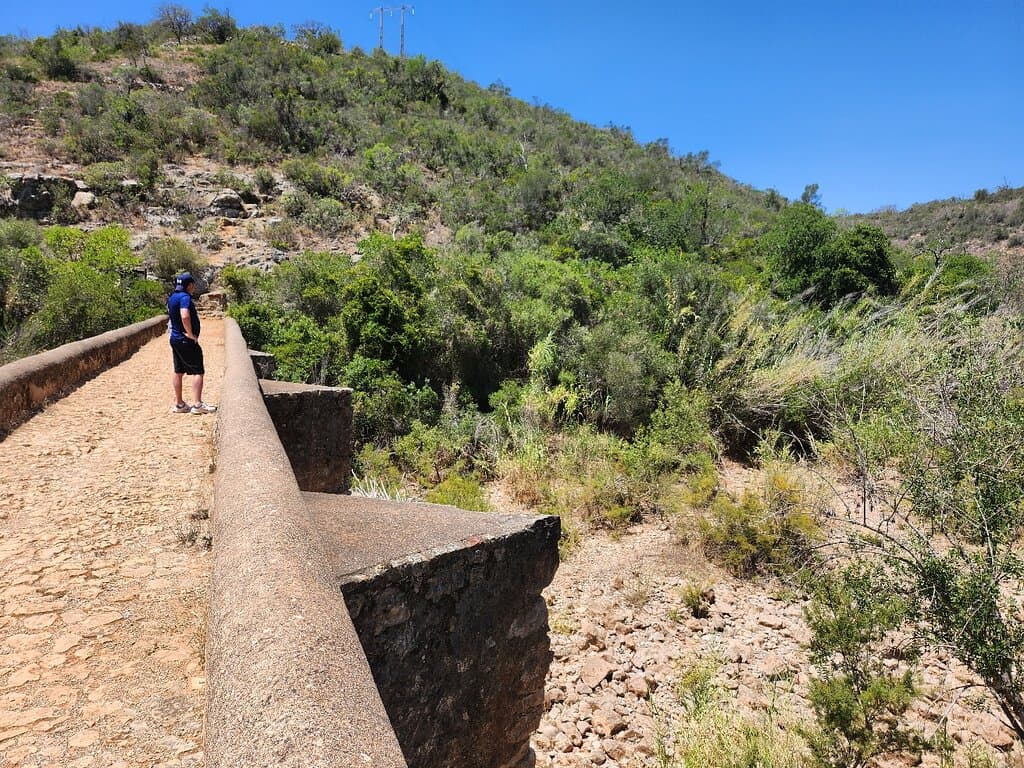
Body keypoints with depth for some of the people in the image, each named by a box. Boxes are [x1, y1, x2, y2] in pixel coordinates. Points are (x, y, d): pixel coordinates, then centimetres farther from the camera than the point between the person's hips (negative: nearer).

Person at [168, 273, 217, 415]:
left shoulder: (172, 297, 13)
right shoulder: (185, 297, -17)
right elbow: (185, 316, -33)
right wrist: (191, 334, -23)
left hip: (175, 338, 10)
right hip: (187, 341, -10)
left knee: (178, 371, 13)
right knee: (198, 371, -5)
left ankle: (179, 404, 20)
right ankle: (198, 405, -7)